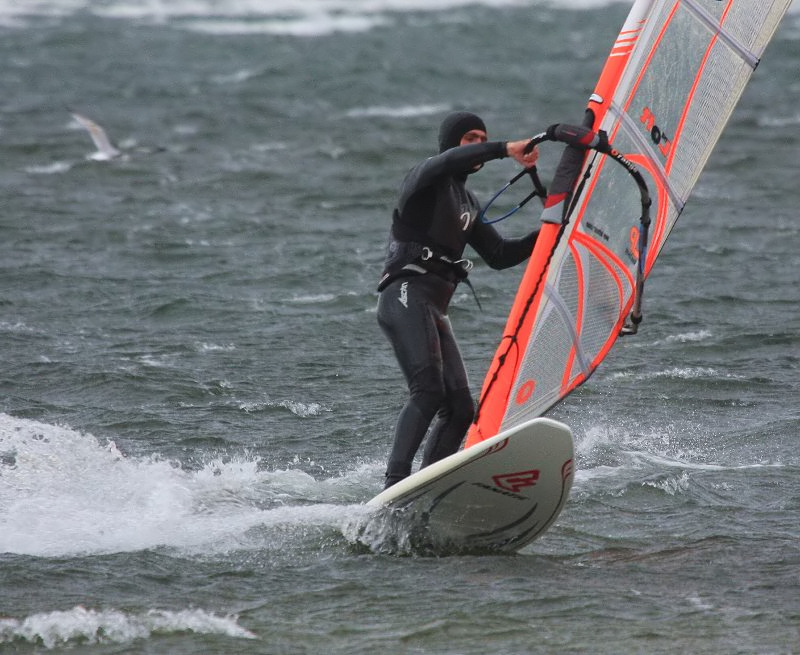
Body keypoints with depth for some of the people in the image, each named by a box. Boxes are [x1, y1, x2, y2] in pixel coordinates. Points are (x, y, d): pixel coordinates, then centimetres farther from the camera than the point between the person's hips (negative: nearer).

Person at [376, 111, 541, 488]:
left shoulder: (468, 204, 28)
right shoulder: (426, 178, 3)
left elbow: (499, 255, 27)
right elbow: (450, 161, -21)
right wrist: (506, 149, -28)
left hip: (435, 311, 9)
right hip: (405, 298, -9)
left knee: (460, 408, -4)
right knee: (428, 390, -26)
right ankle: (395, 484, -34)